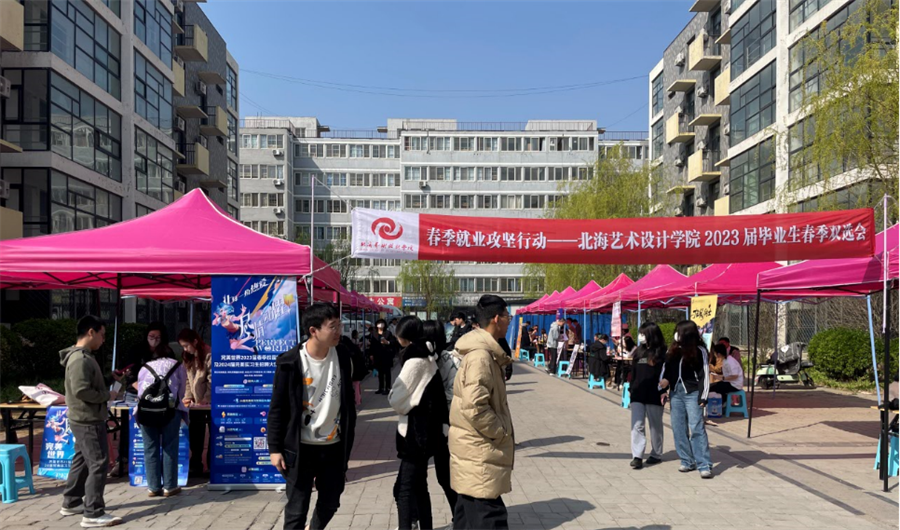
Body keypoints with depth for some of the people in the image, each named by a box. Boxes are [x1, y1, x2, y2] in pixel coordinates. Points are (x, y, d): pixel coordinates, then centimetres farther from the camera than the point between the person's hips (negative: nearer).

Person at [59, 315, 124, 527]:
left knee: (82, 461, 20)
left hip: (86, 420, 11)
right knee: (98, 464, -8)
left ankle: (71, 503, 32)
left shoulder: (83, 356, 12)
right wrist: (108, 395, -18)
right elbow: (81, 390, -29)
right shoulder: (80, 359, -21)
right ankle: (93, 514, -3)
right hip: (88, 421, -11)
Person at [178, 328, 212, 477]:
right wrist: (188, 396, -3)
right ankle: (196, 466, 15)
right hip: (196, 404, 6)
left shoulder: (209, 354, -13)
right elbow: (187, 379, 10)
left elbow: (212, 380, -16)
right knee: (195, 437, 7)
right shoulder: (187, 358, 11)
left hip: (210, 403, -6)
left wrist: (206, 399, -22)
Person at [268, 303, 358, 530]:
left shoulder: (343, 360, 0)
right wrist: (275, 448, -9)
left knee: (330, 503, 17)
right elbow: (277, 408, -7)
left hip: (334, 446, 4)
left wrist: (348, 441, 9)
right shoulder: (290, 362, -12)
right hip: (300, 448, -4)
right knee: (297, 509, 3)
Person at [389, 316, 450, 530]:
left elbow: (396, 400, -13)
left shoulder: (414, 362, -18)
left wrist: (391, 393, 4)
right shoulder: (428, 360, 8)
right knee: (418, 487, 17)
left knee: (405, 490, -4)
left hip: (416, 434, -9)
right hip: (424, 431, 9)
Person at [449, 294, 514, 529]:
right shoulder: (481, 356, -20)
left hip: (474, 450, 10)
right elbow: (475, 407, -27)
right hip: (481, 453, -10)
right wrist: (502, 433, -15)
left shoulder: (483, 352, 12)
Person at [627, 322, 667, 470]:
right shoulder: (638, 351, 11)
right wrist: (631, 389, 12)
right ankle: (637, 456, -4)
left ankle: (656, 454, 23)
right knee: (636, 425, -3)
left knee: (655, 426, 9)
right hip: (638, 394, 4)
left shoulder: (661, 352, -5)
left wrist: (664, 391, -14)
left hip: (654, 395, -4)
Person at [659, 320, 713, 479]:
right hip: (675, 393, 5)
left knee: (696, 428, -9)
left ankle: (705, 465, -6)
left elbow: (704, 375, -6)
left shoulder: (699, 351, -4)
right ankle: (687, 461, 15)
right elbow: (666, 369, 11)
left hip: (692, 393, -5)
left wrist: (703, 396, -12)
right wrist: (663, 386, -1)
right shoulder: (673, 350, 9)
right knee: (678, 429, 6)